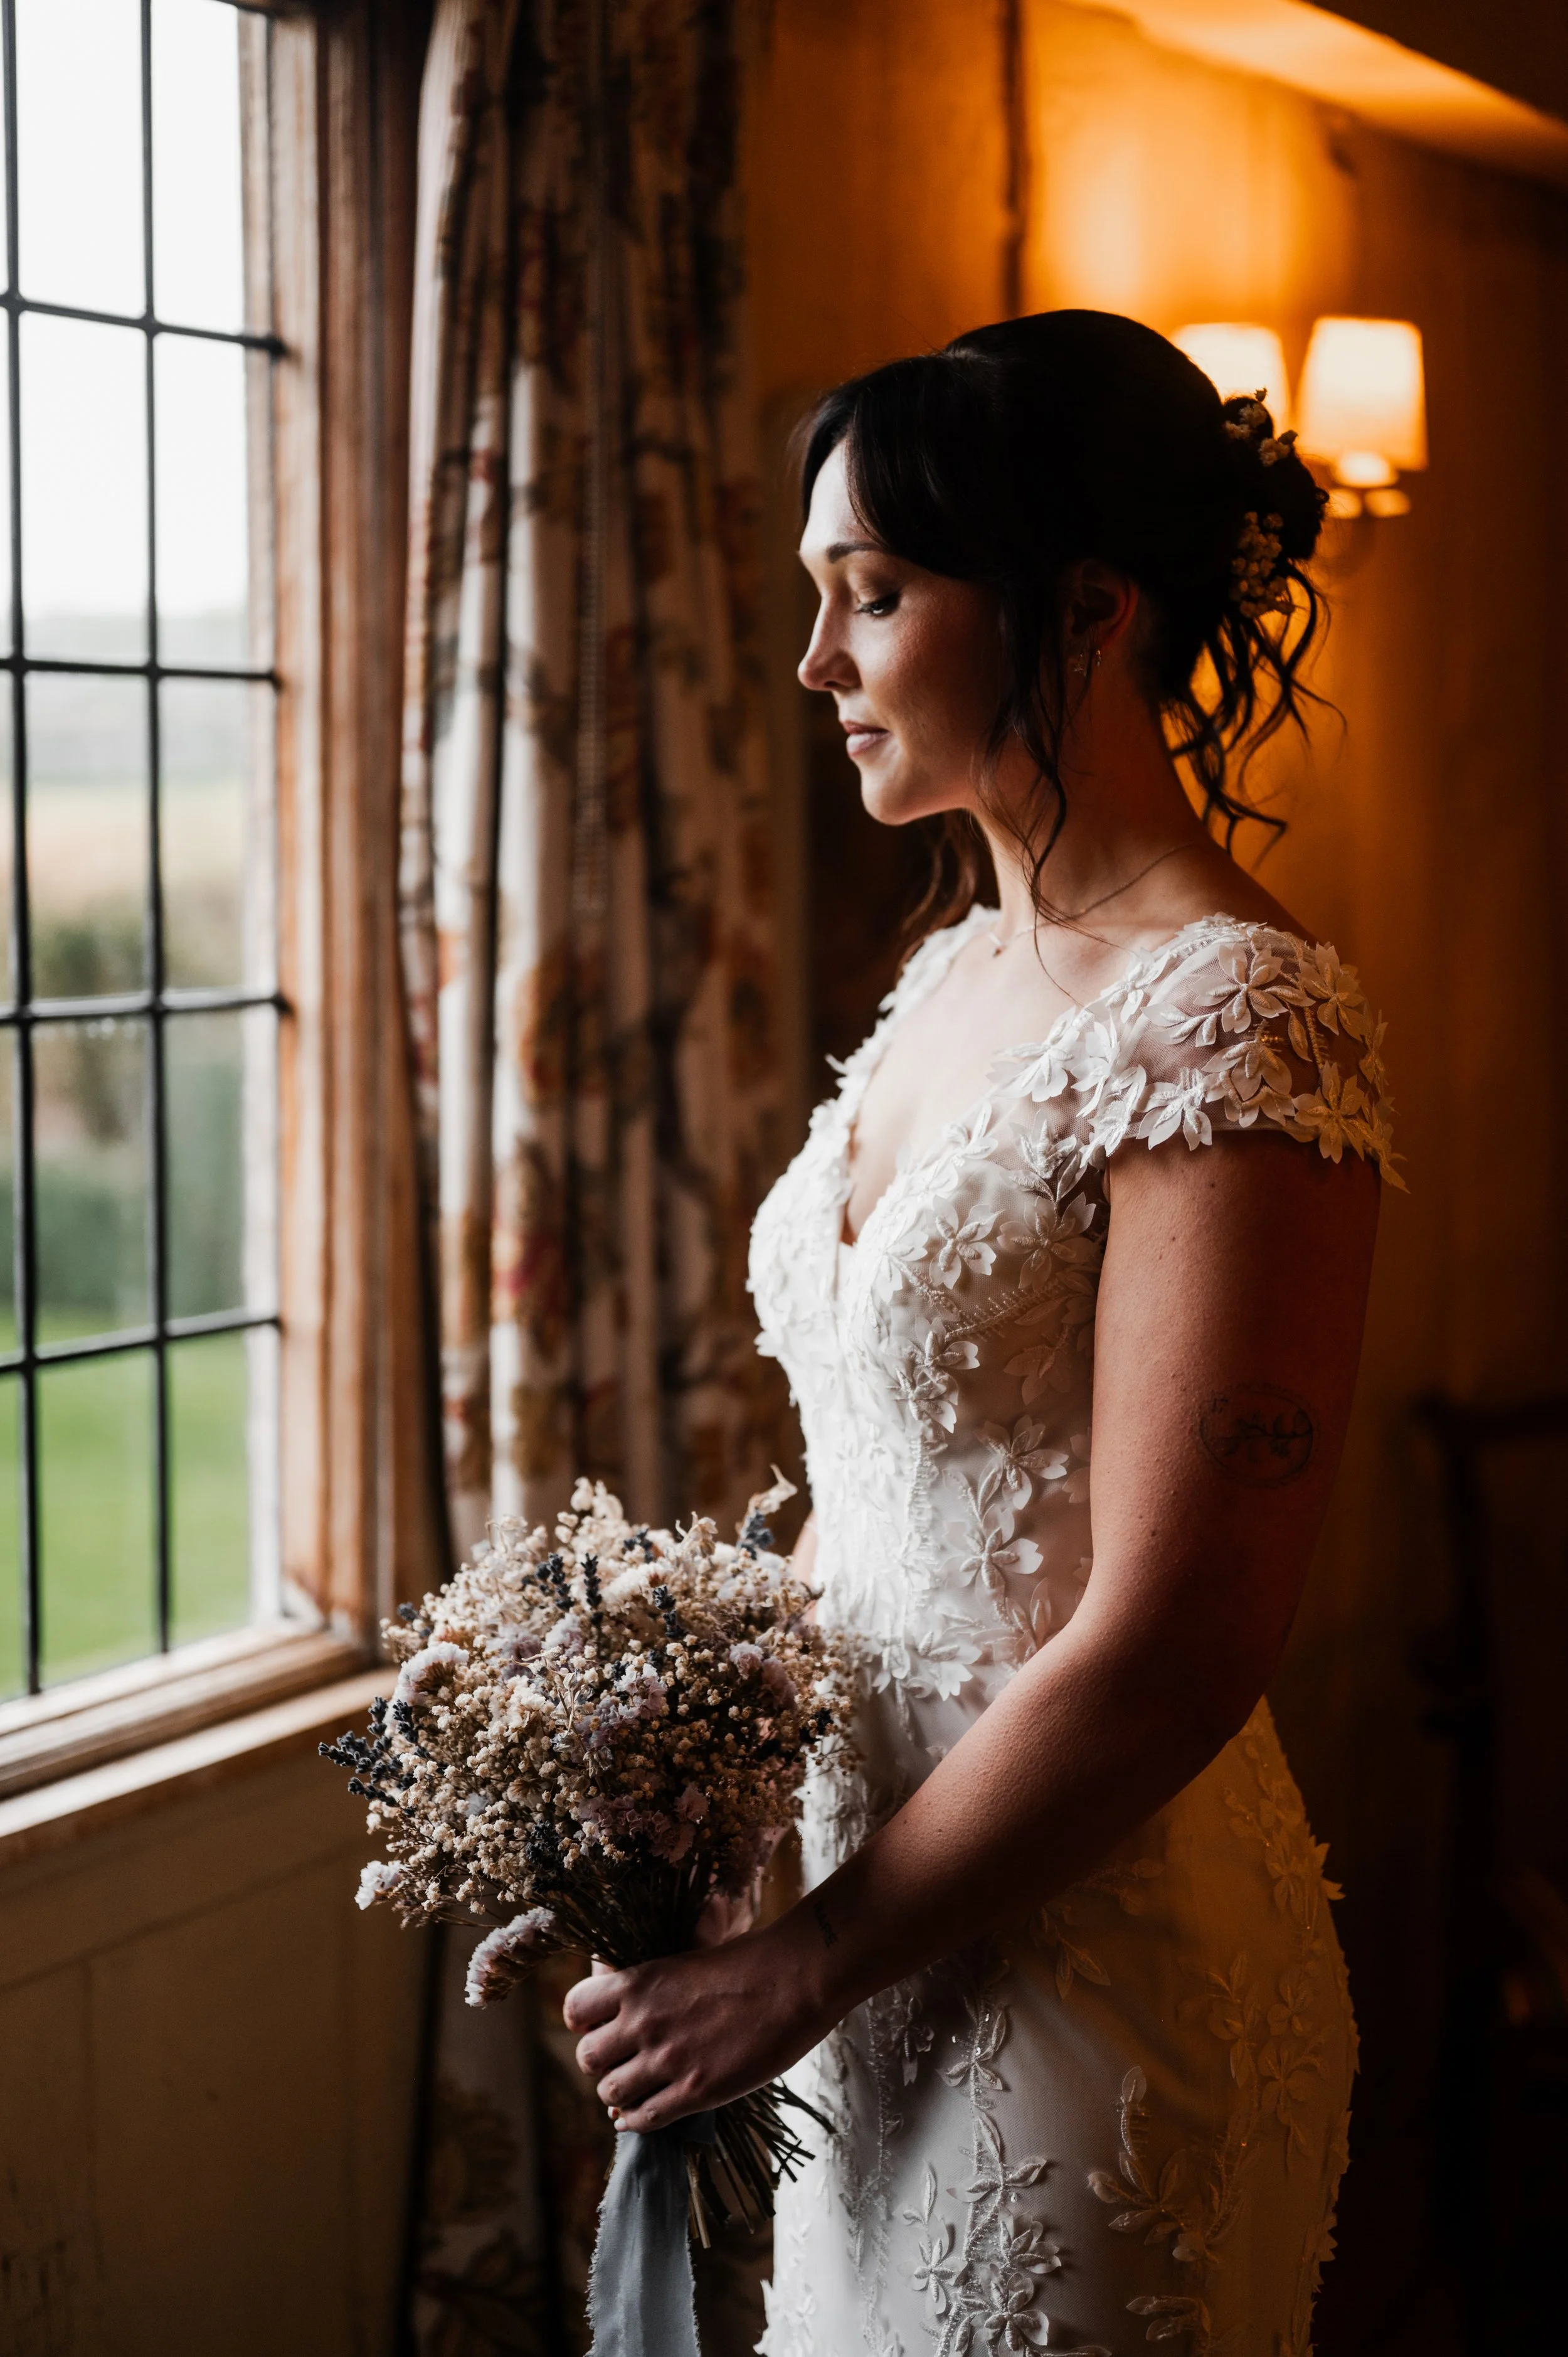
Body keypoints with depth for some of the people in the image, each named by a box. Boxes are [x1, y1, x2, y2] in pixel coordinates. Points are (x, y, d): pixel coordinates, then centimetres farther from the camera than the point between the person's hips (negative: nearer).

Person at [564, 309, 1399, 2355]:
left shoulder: (1239, 1029, -21)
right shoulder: (955, 975, 7)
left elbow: (1168, 1656, -23)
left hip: (1098, 1960, -8)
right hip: (877, 1908, 8)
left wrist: (796, 1970, -16)